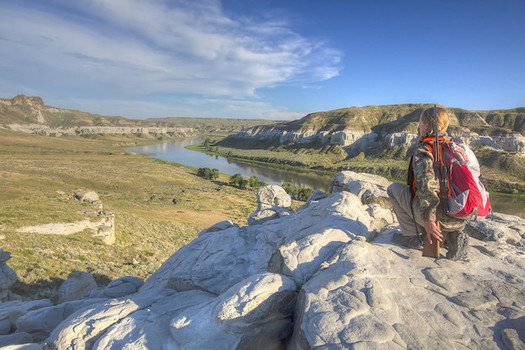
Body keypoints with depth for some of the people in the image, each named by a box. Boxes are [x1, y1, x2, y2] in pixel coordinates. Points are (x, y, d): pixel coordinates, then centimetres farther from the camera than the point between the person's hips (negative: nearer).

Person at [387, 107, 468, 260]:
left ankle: (411, 236, 7)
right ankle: (452, 237, 9)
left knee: (394, 188, 9)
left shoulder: (424, 149, -13)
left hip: (439, 217, -7)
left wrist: (428, 220, -24)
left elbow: (427, 185, -28)